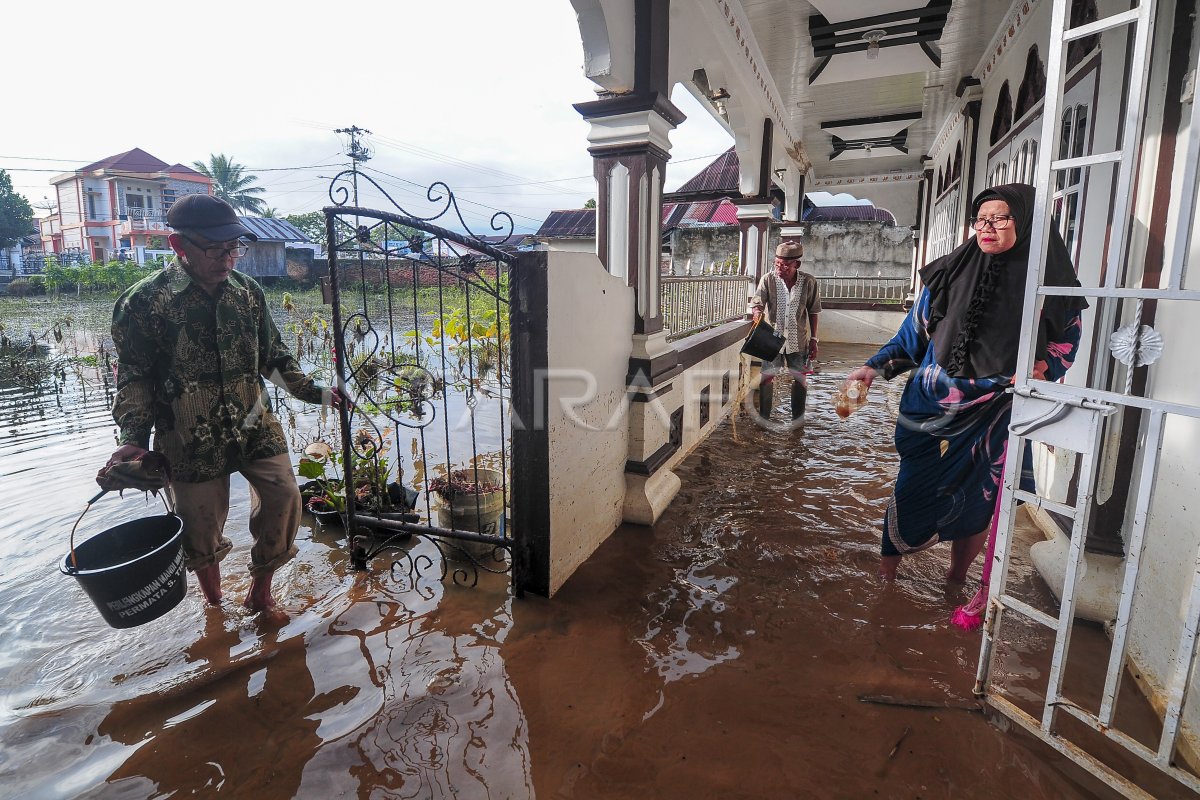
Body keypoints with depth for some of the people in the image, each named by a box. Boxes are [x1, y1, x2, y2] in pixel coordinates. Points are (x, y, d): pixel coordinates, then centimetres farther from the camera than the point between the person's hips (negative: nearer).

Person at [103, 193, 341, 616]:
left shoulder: (247, 290, 1)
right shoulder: (144, 301, -9)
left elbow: (272, 354, 11)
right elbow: (135, 377, -5)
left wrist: (310, 390, 5)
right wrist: (133, 436, -14)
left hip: (254, 424, 3)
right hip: (192, 438, -3)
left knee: (283, 497, -5)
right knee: (202, 523, 9)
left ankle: (260, 589, 18)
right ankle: (214, 603, 36)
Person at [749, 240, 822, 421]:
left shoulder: (809, 282, -7)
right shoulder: (768, 279, -9)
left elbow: (813, 312, 2)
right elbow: (756, 303, -14)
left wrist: (813, 339, 2)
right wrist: (757, 312, -39)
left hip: (798, 340, 1)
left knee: (800, 379, 9)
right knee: (767, 378, 0)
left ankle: (798, 419, 25)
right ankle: (763, 418, 14)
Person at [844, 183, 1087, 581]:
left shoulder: (1046, 281, -2)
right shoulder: (951, 272, 0)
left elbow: (1067, 338, 8)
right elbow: (914, 331, 4)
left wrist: (1044, 366, -12)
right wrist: (875, 366, -5)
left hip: (993, 413, 0)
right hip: (932, 405, 1)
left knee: (975, 500, 8)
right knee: (913, 486, 7)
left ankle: (957, 578, 31)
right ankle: (889, 560, 28)